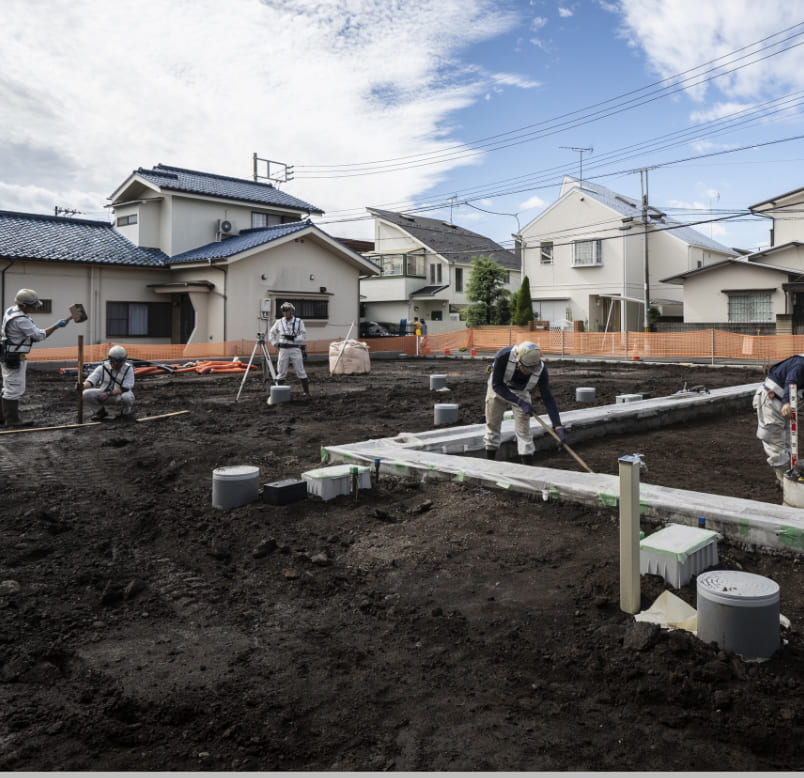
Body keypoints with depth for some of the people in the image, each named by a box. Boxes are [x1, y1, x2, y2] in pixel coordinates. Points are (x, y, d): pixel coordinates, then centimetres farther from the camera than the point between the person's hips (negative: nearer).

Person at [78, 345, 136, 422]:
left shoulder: (128, 369, -13)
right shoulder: (103, 367, -6)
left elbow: (125, 388, -20)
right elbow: (91, 380, -12)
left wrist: (109, 394, -30)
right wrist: (83, 386, -36)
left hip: (119, 395, -3)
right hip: (104, 394, 3)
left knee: (127, 397, -38)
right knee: (86, 394, -21)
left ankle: (126, 413, -3)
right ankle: (100, 412, 7)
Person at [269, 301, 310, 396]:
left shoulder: (299, 322, 3)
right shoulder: (279, 322, 8)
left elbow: (303, 335, -3)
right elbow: (271, 333, 18)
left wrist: (294, 338, -16)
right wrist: (275, 343, 6)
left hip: (295, 349, -2)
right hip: (283, 349, 2)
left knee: (300, 371, -1)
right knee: (281, 372, 4)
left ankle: (307, 392, 3)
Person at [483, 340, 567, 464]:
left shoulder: (541, 369, -31)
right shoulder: (503, 356, -38)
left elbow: (548, 398, -25)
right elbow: (496, 385, -28)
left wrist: (558, 427, -32)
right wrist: (520, 402, -34)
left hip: (520, 392, 1)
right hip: (498, 389, -1)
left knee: (523, 429, -7)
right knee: (492, 424, 5)